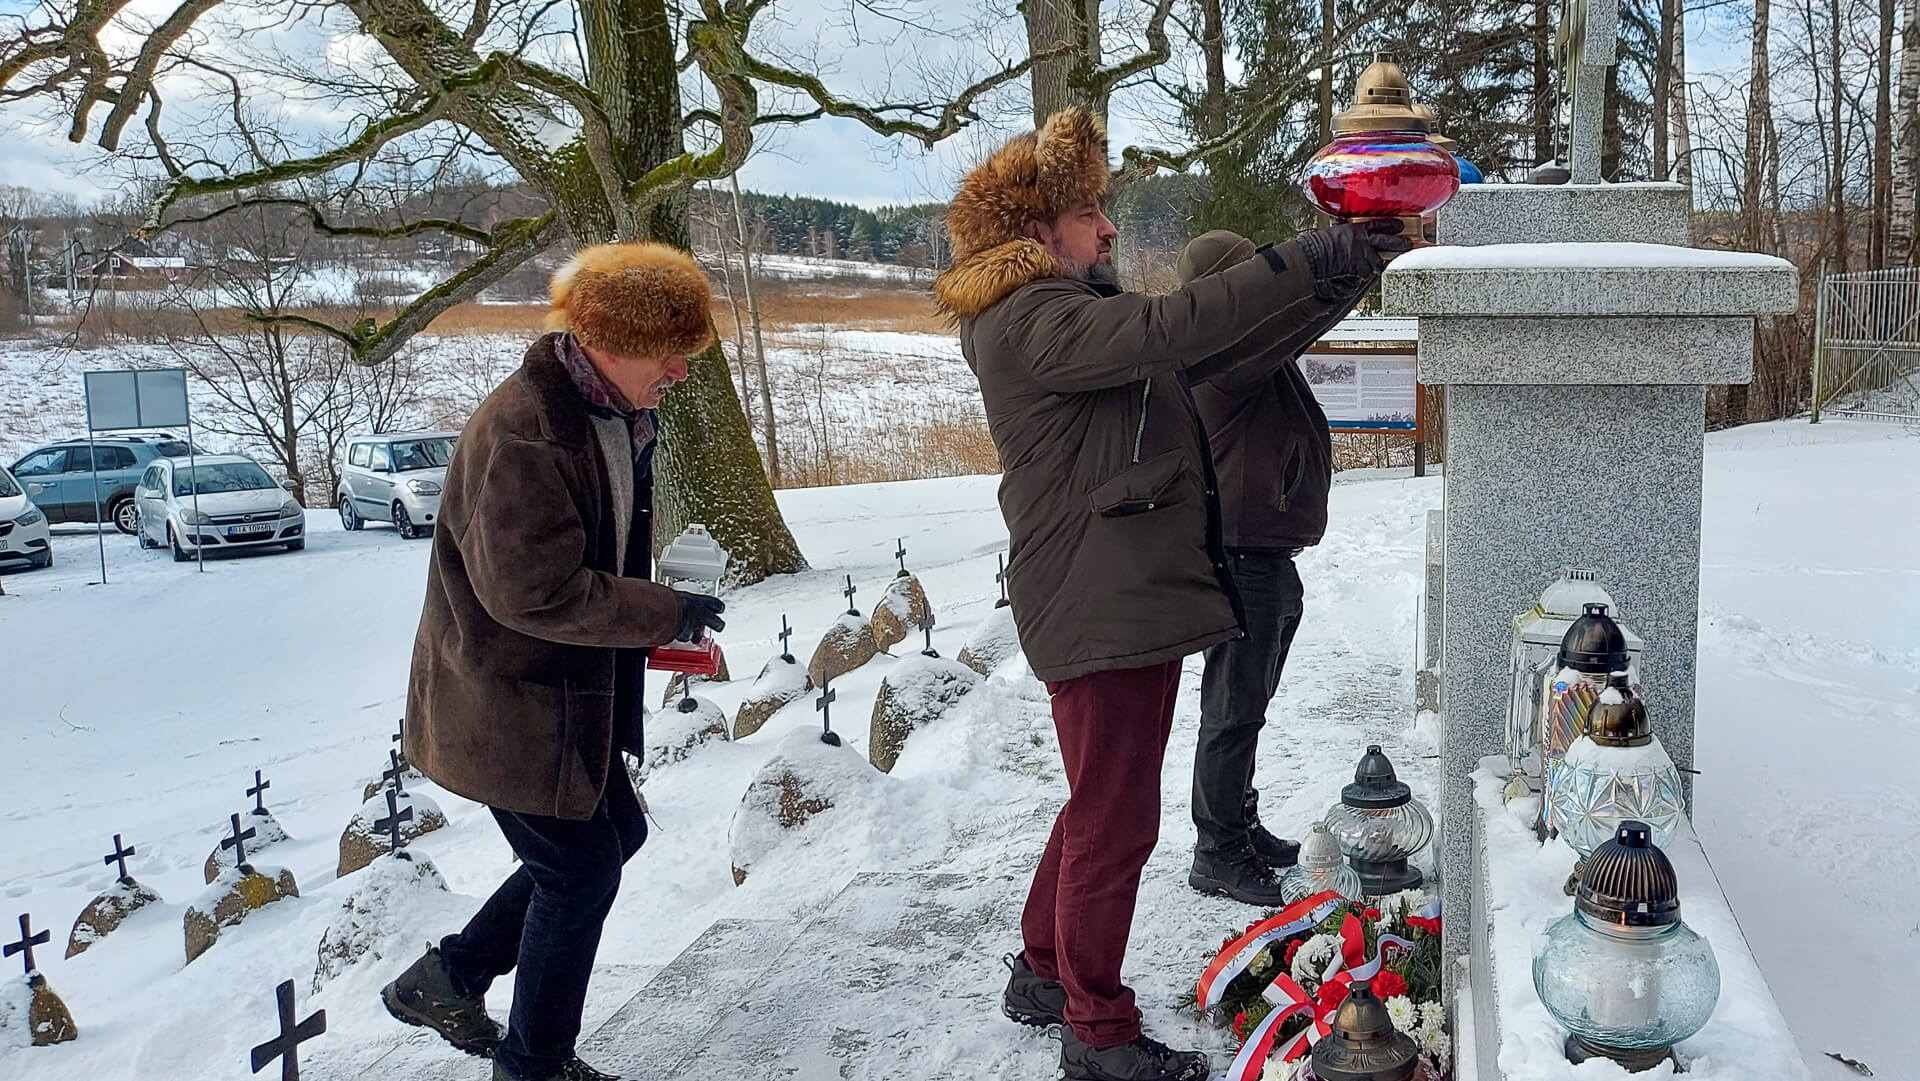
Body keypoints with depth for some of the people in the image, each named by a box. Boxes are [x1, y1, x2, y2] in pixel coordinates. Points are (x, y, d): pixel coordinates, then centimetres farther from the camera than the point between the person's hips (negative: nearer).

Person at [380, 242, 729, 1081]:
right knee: (582, 869, 2)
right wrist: (665, 613, -20)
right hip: (505, 702, -10)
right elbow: (535, 590, -29)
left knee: (612, 836, 19)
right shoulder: (521, 435, -26)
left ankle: (448, 977, 33)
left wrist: (648, 629, 3)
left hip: (571, 690, 10)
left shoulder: (618, 419, 6)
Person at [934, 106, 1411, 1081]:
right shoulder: (1026, 322, -15)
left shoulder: (1076, 313, 18)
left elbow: (1208, 351, 15)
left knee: (1103, 807, 21)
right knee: (1117, 823, -1)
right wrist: (1313, 262, -26)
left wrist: (1334, 275, 7)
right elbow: (1171, 328, -29)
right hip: (1100, 609, -11)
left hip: (1140, 596, 11)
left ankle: (1044, 972, 36)